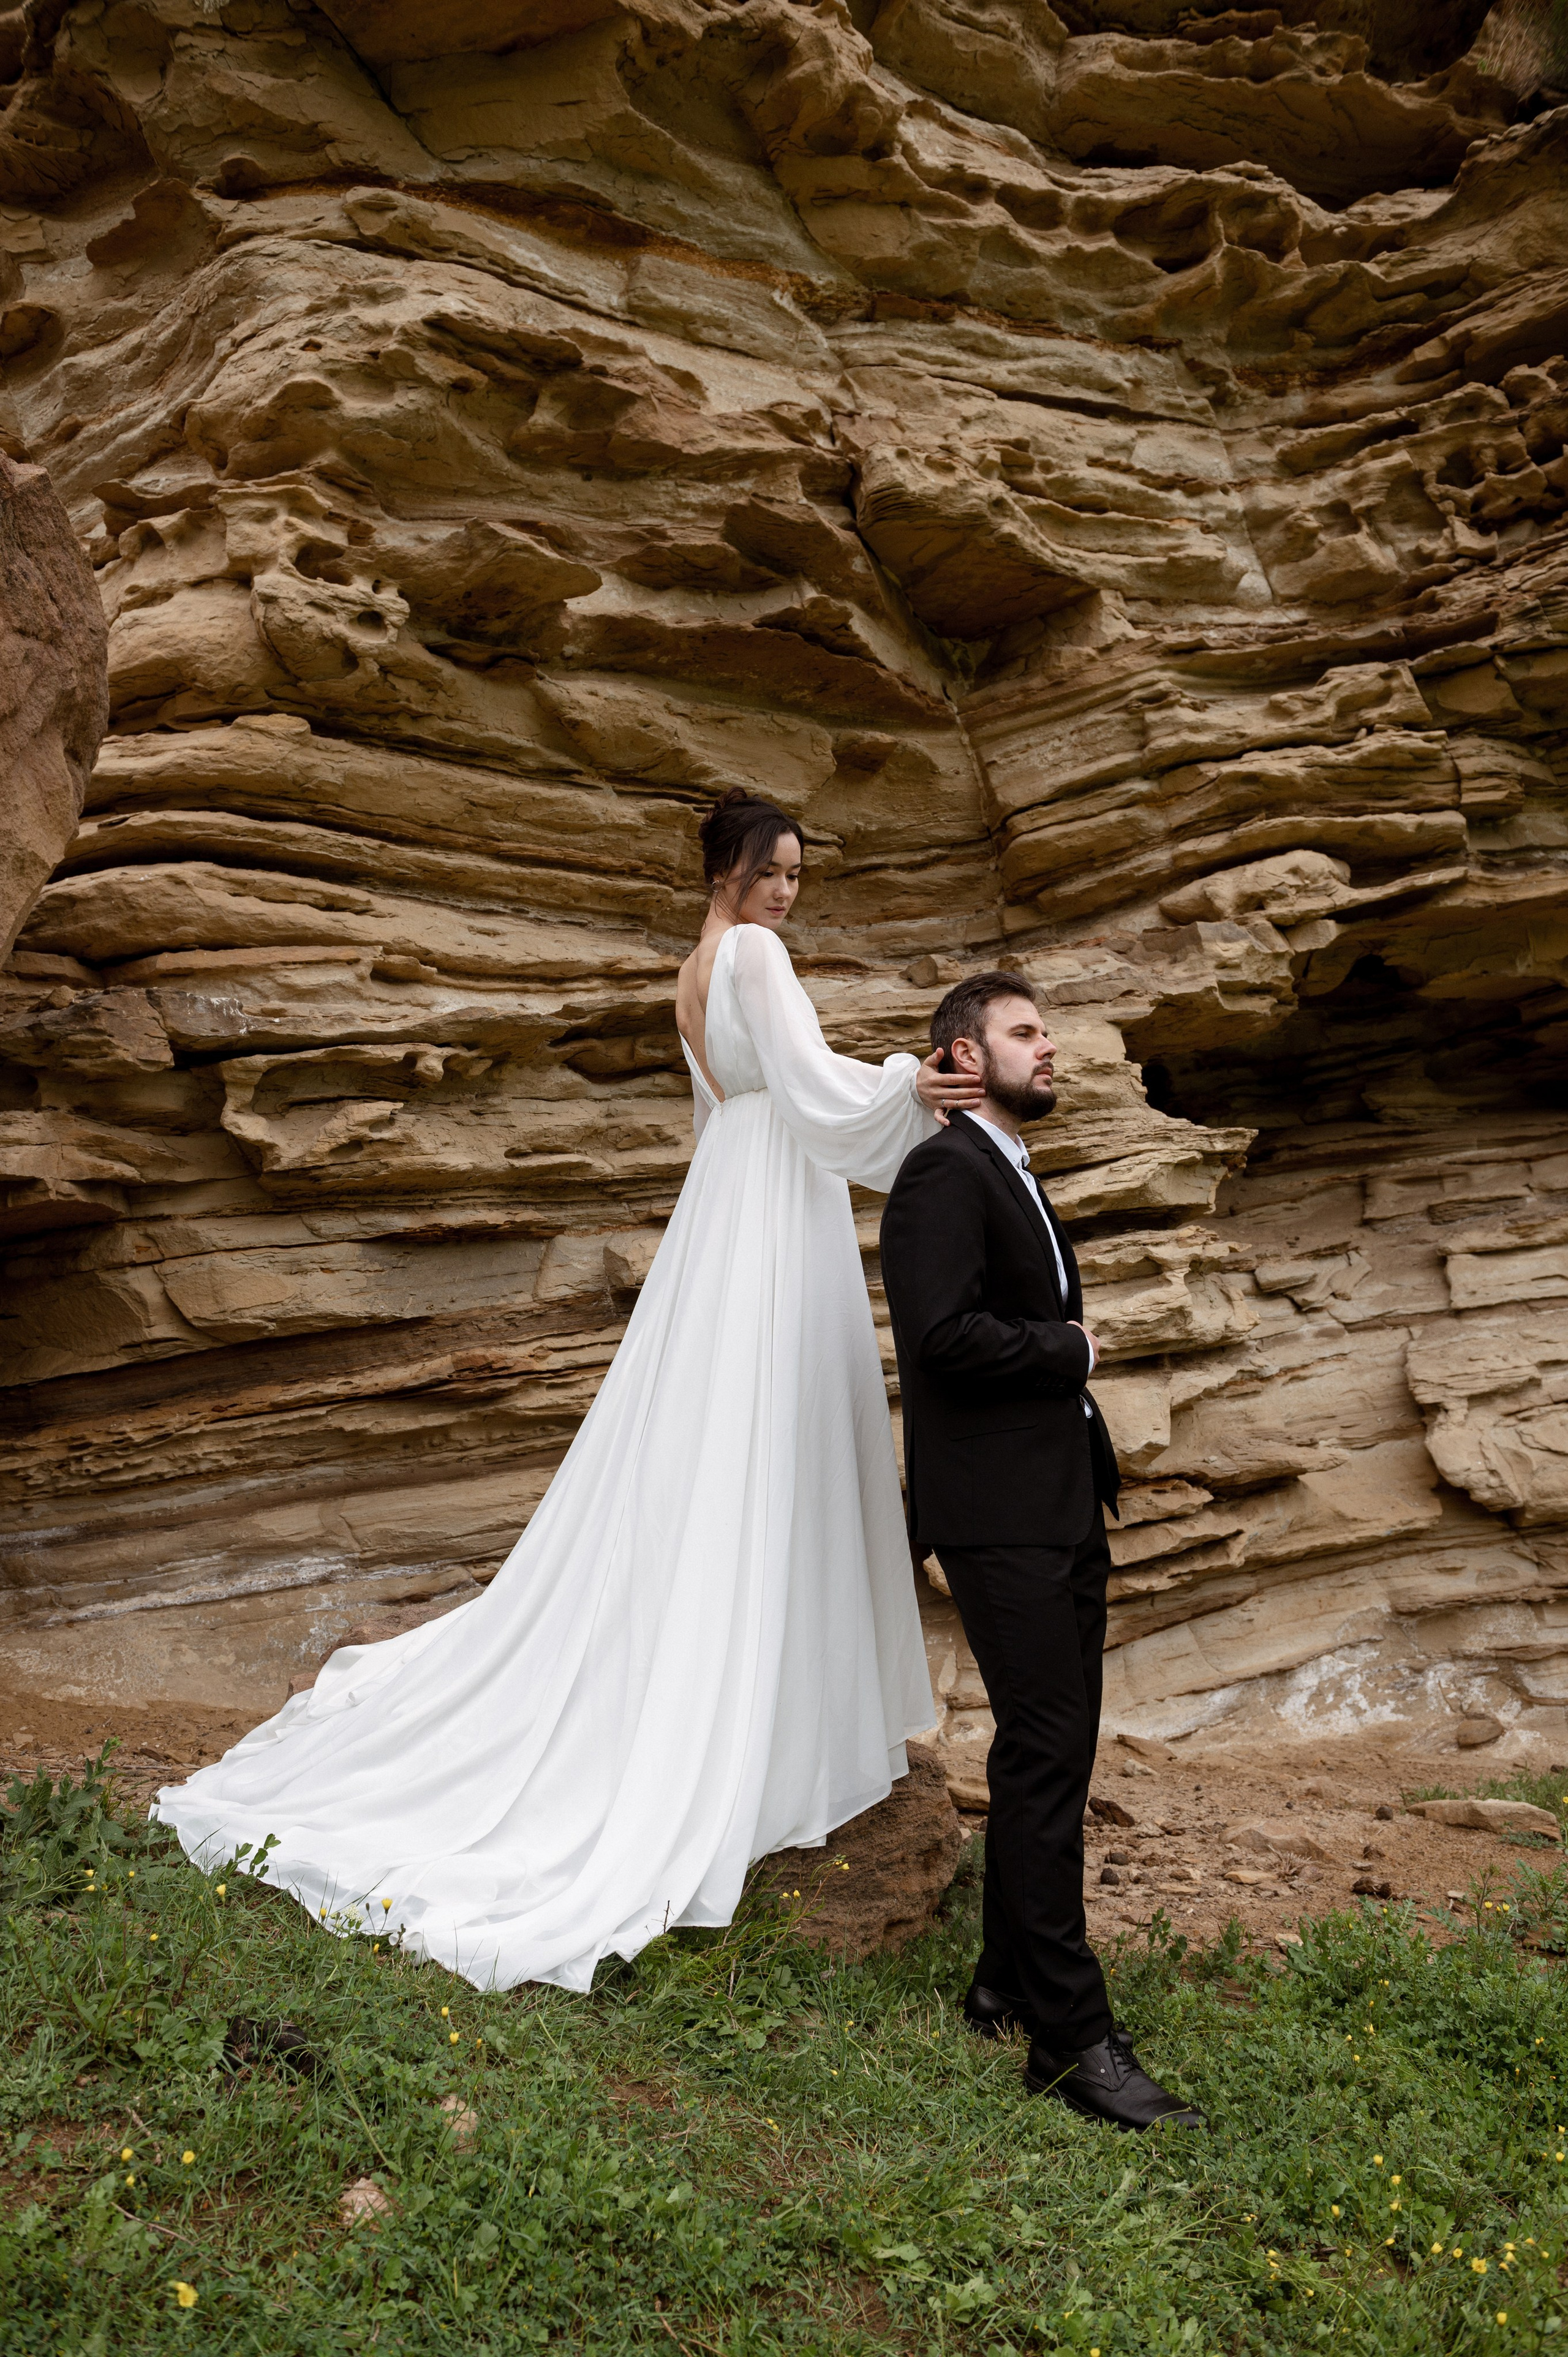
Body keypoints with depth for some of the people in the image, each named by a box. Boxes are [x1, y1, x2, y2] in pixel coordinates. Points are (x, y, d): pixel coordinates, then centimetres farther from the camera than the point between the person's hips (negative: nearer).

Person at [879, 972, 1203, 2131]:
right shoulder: (943, 1172, -12)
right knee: (1047, 1757, -7)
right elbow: (945, 1335, -24)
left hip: (1064, 1507, 10)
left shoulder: (1015, 1177, 20)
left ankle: (1010, 1985, 27)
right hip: (999, 1514, -10)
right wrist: (1073, 1351, -10)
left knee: (1050, 1754, 14)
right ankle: (1072, 2037, 2)